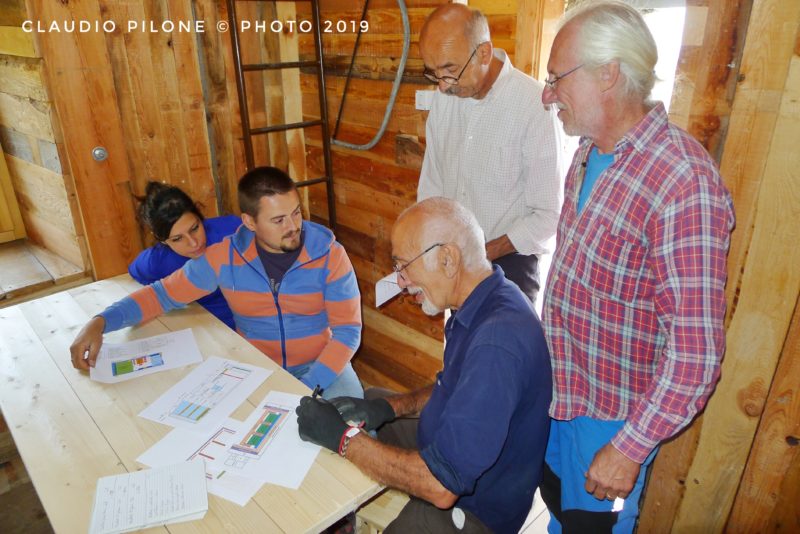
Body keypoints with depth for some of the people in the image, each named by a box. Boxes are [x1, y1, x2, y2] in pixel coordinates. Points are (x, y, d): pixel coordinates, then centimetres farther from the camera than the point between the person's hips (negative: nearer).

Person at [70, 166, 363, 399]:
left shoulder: (329, 255, -17)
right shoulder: (224, 257, -11)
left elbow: (348, 329, -16)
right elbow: (163, 293, 0)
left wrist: (307, 388, -27)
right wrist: (100, 322, -15)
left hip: (320, 365, -1)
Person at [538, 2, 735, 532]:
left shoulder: (684, 183, -29)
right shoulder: (590, 153, -1)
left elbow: (696, 351, -26)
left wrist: (630, 448, -19)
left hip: (612, 416, -7)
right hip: (561, 389, 7)